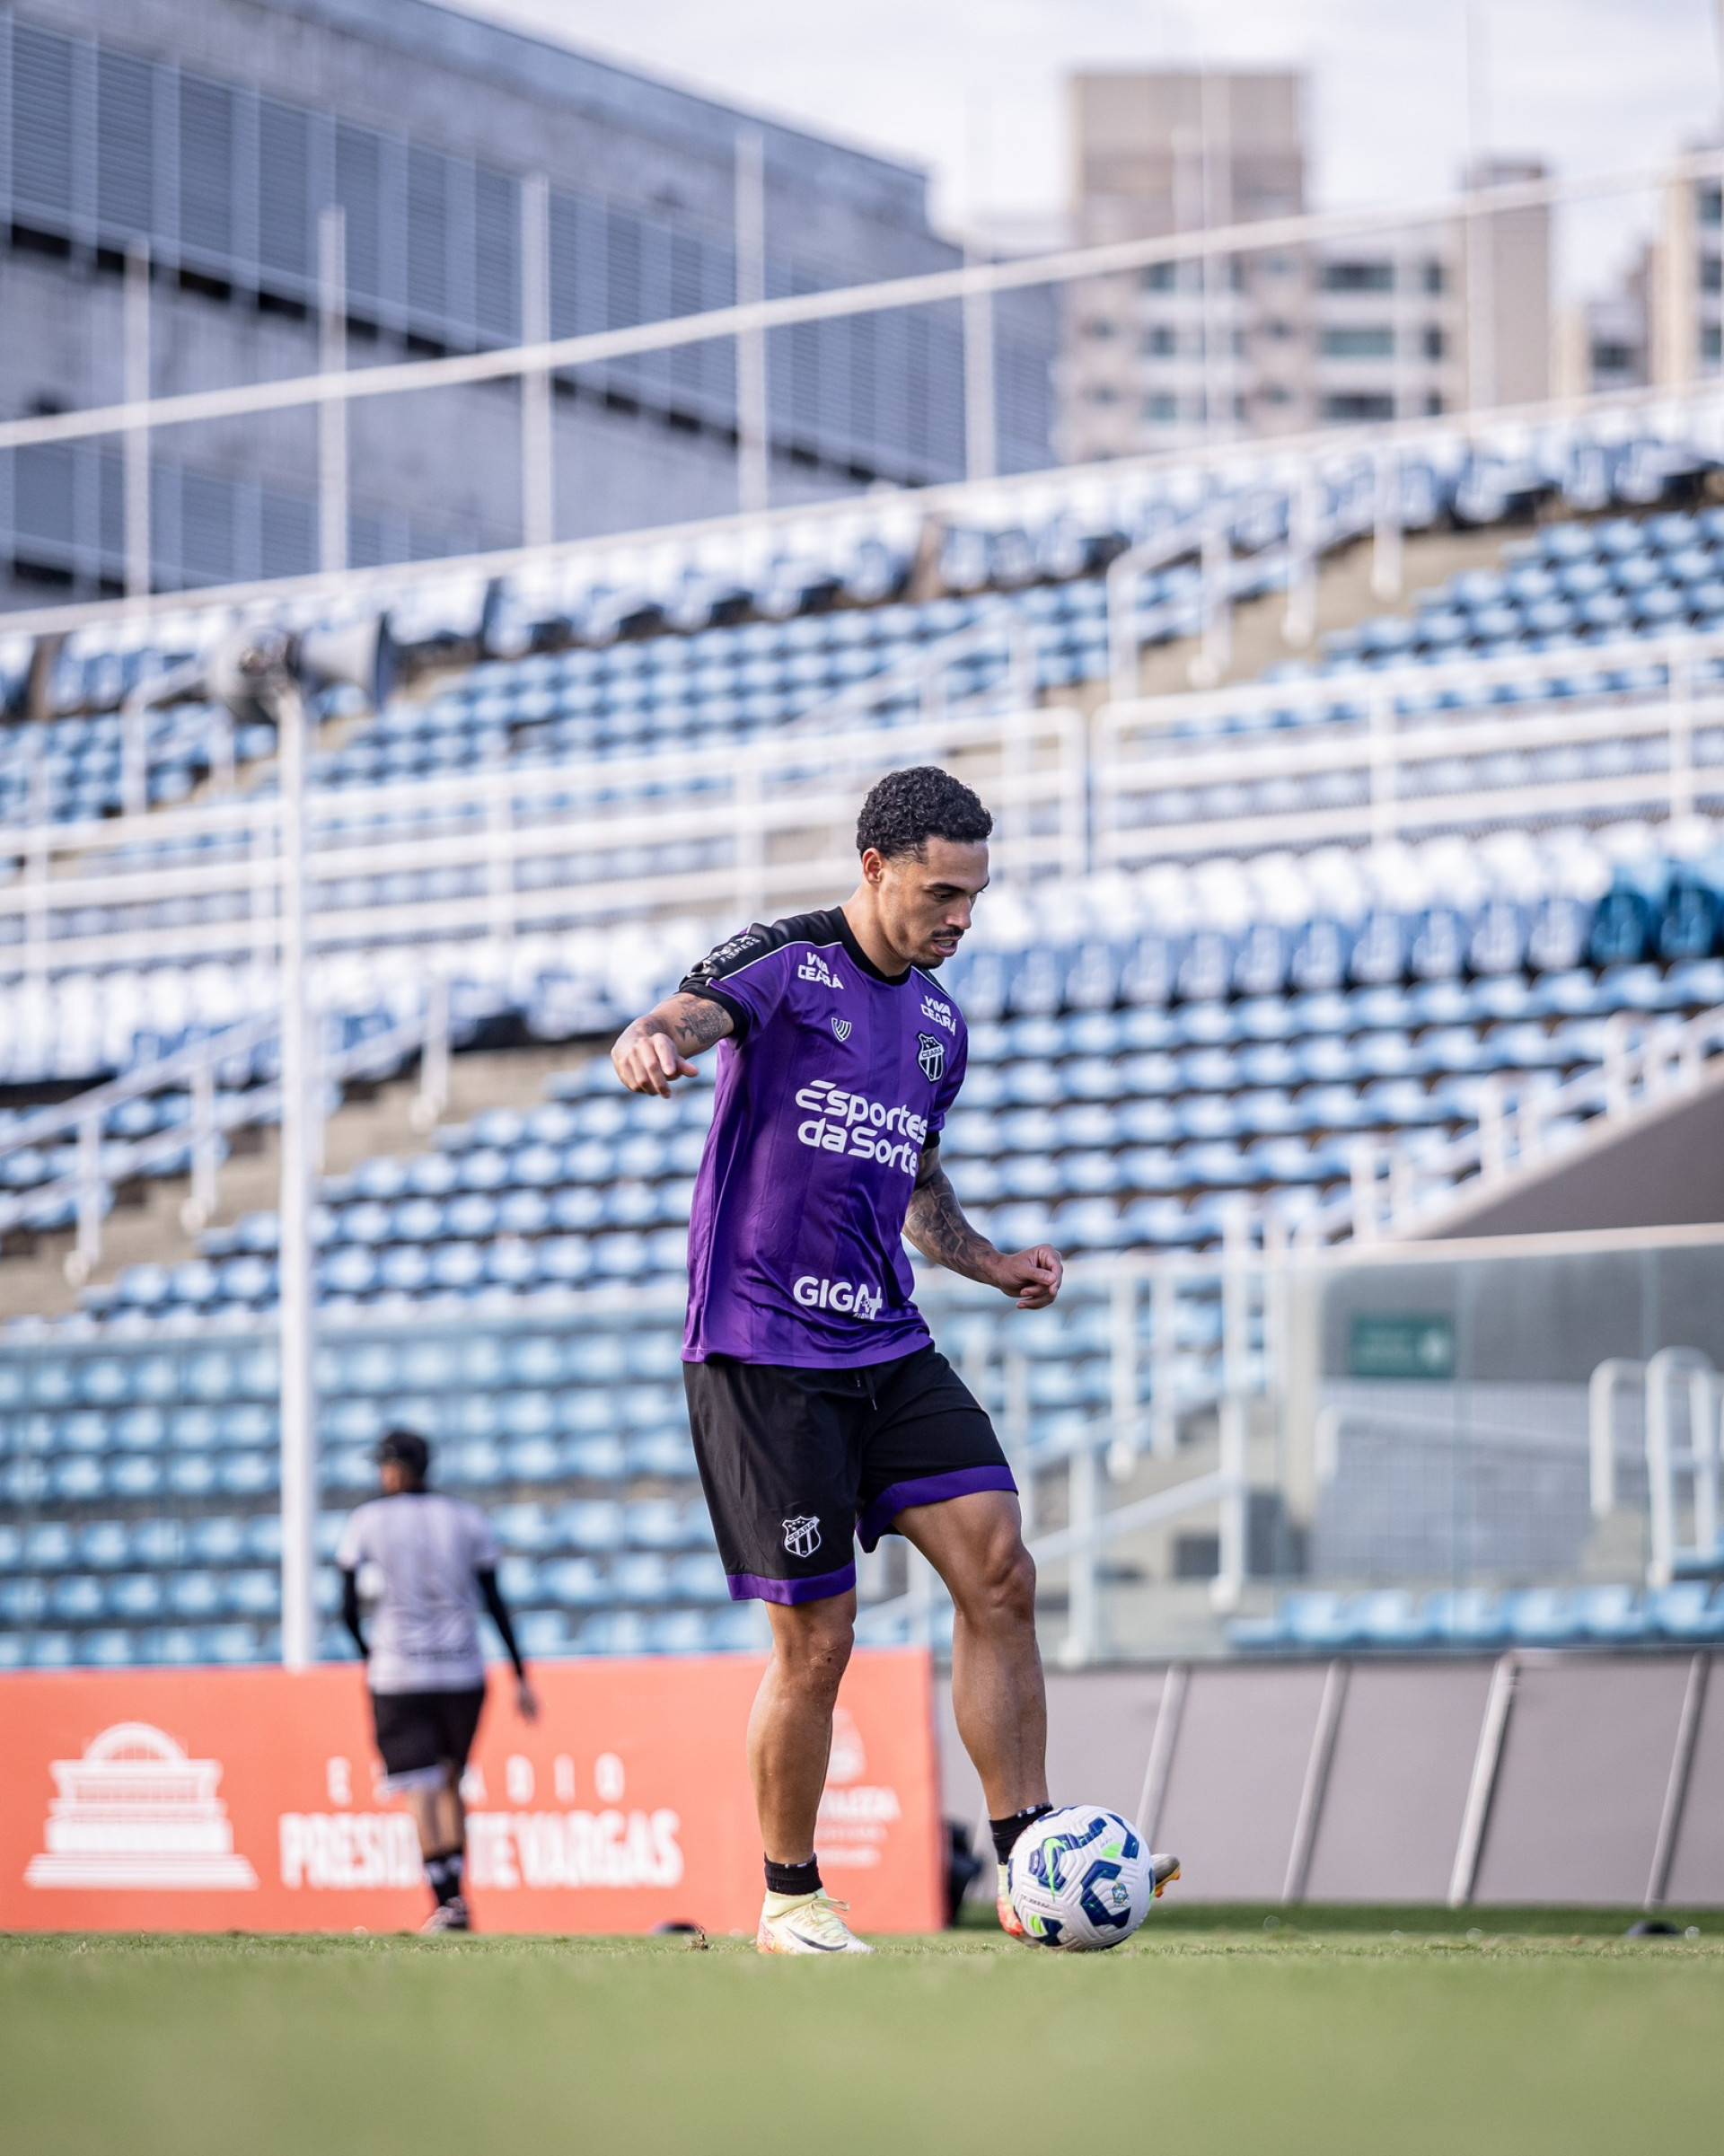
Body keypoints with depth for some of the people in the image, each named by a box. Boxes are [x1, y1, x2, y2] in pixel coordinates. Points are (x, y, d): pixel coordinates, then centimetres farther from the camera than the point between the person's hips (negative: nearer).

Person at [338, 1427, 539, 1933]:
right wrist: (520, 1677, 7)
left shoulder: (367, 1522, -1)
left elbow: (349, 1607, -2)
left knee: (421, 1789, -3)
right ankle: (455, 1889, 6)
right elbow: (495, 1604, 3)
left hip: (398, 1676, -3)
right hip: (463, 1672, 3)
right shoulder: (468, 1520, 5)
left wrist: (367, 1655, 17)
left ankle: (445, 1900, -12)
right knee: (451, 1782, 17)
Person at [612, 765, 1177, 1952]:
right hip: (765, 1352, -6)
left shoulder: (940, 1023, 16)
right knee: (818, 1638, -4)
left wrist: (992, 1263, 12)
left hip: (890, 1349, 6)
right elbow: (671, 1025, -24)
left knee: (1001, 1573, -8)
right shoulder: (781, 963, -4)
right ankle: (790, 1900, 13)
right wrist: (649, 1047, -48)